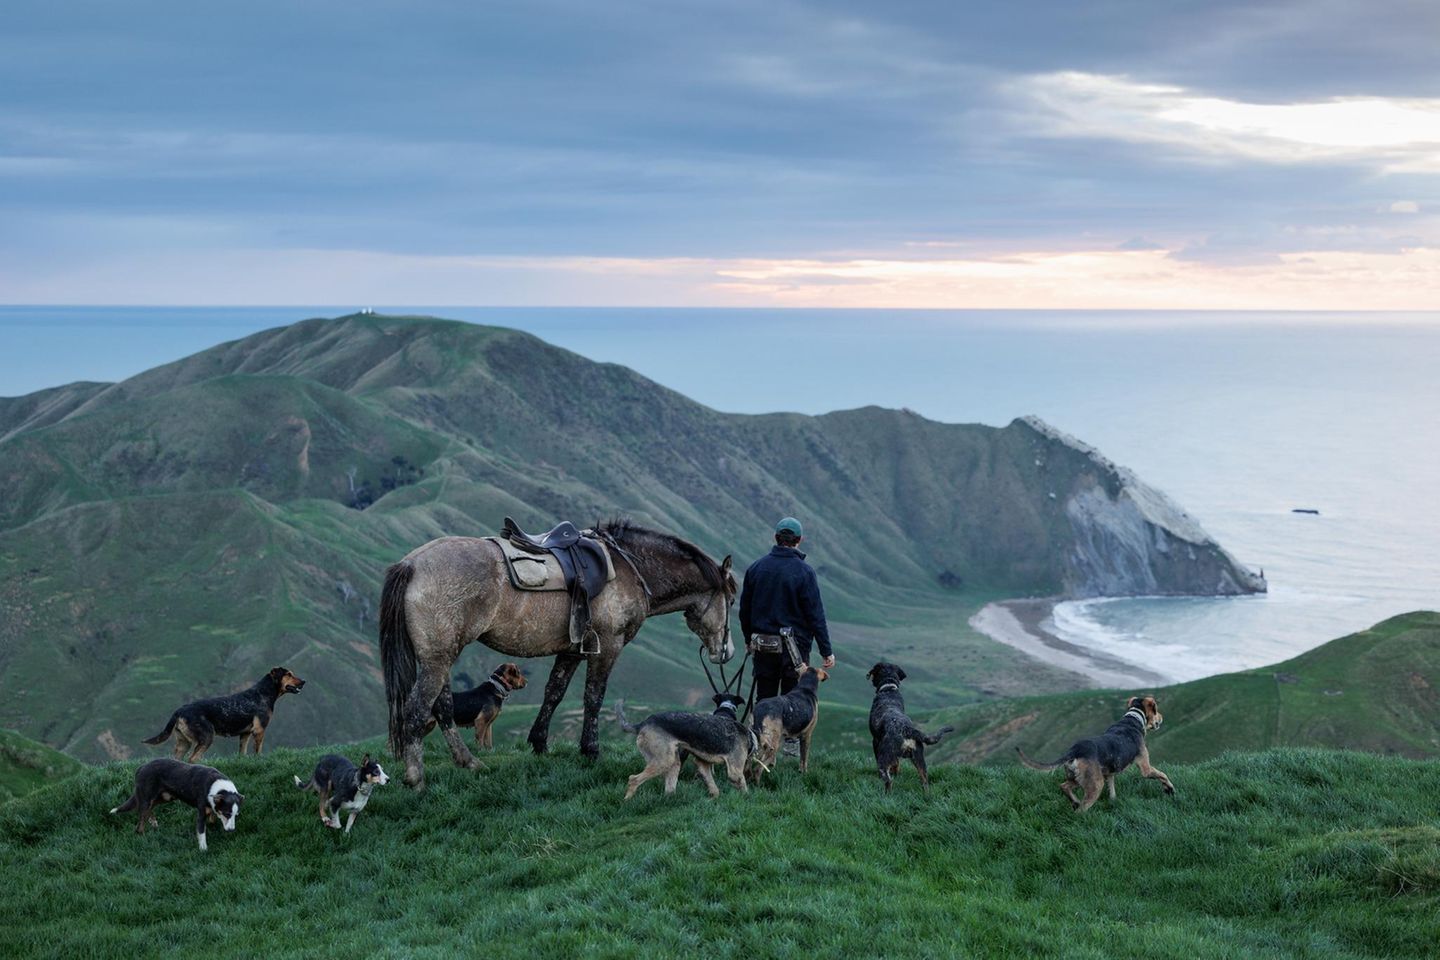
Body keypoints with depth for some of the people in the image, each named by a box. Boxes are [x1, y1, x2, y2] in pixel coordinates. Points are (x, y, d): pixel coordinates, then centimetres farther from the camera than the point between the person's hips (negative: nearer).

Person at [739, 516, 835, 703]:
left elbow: (744, 610, 10)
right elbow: (816, 615, -11)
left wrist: (749, 639, 23)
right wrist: (827, 651, -5)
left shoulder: (756, 567, 2)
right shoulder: (804, 572, -11)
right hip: (794, 649, -4)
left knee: (763, 701, 11)